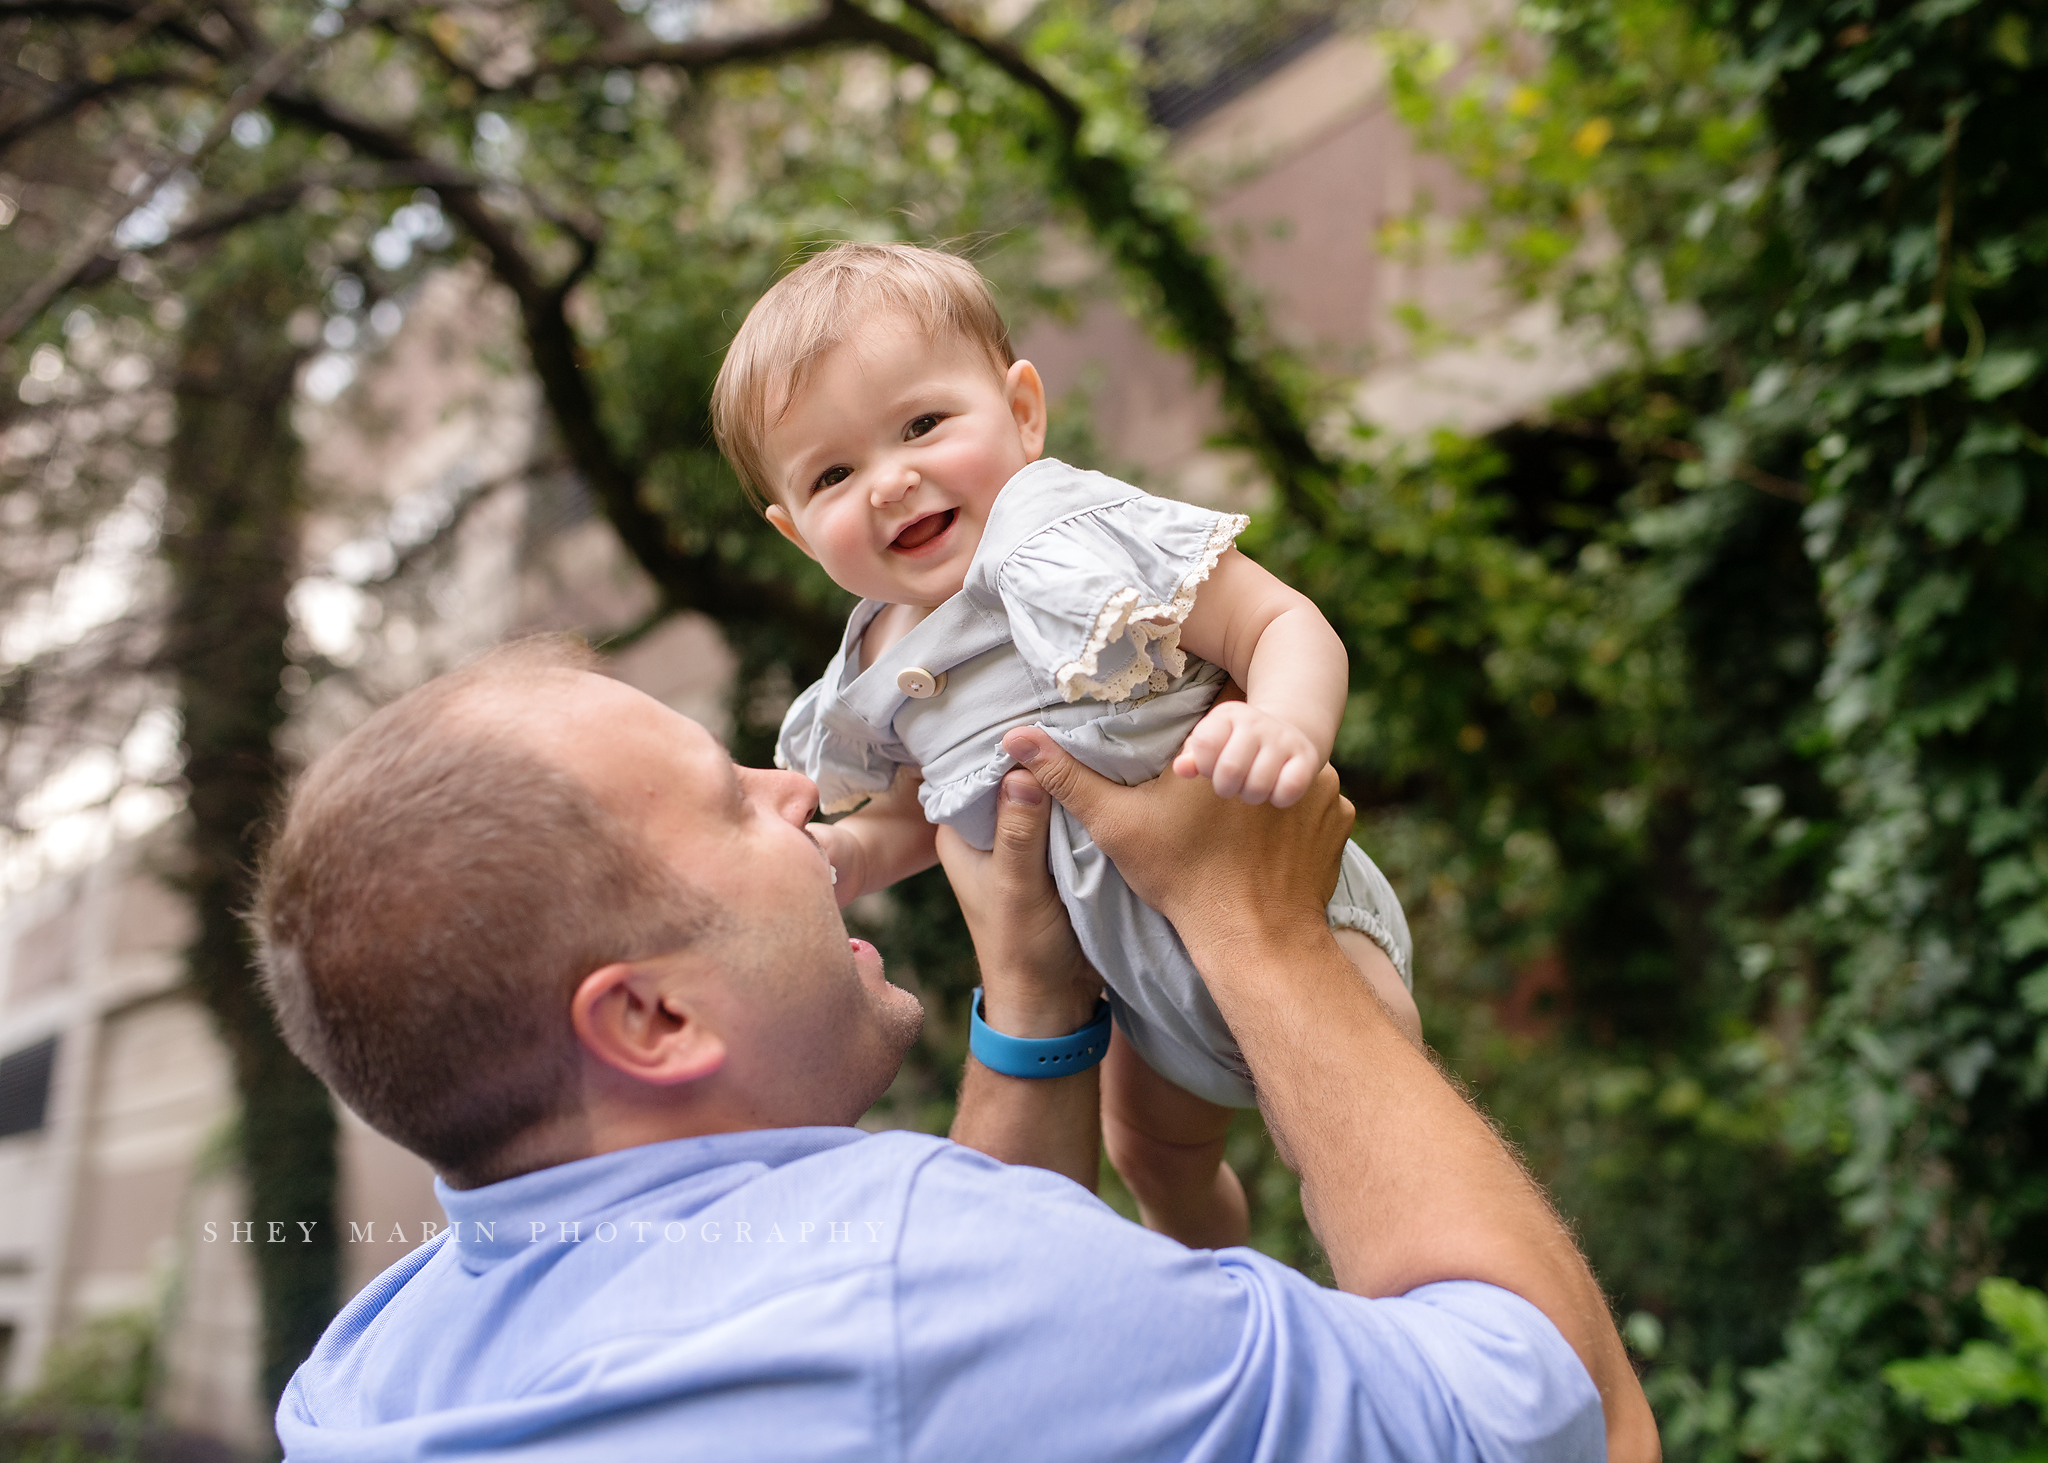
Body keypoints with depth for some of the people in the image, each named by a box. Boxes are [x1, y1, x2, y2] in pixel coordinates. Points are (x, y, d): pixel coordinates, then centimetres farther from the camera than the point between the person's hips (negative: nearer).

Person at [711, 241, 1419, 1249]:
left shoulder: (1078, 539, -26)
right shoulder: (882, 660, -4)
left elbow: (1286, 624, -30)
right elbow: (920, 808, 13)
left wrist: (1286, 723, -51)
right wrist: (851, 851, -8)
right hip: (1141, 965, 8)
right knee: (1153, 1152, 29)